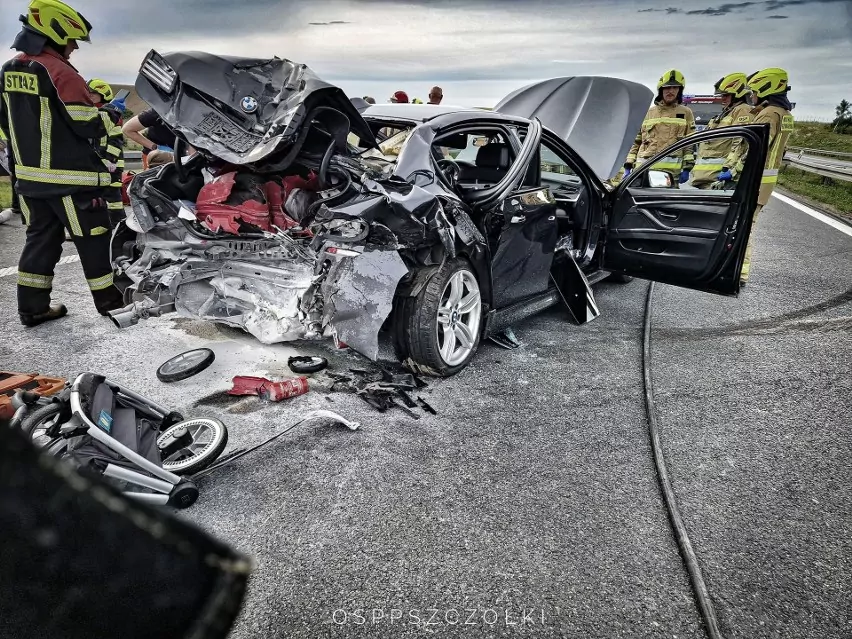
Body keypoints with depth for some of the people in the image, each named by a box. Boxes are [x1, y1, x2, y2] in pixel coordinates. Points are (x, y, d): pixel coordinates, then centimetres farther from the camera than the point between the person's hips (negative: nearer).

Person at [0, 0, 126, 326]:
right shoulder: (60, 72, -15)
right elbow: (87, 124, -16)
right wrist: (109, 117, 3)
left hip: (30, 174, 8)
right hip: (70, 176, -8)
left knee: (40, 237, 13)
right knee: (92, 239, 2)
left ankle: (32, 307, 16)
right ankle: (110, 300, 11)